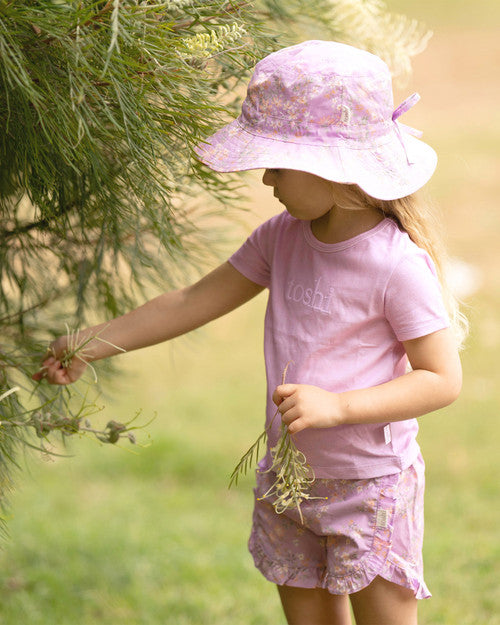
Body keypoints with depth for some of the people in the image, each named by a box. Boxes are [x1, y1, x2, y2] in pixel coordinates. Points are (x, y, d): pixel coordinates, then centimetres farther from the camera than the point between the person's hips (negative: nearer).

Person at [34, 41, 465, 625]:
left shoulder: (399, 265, -21)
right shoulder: (283, 237, -1)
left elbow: (442, 379, -19)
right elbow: (195, 302, 6)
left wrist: (336, 405, -28)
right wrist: (92, 342, 3)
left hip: (371, 487, -6)